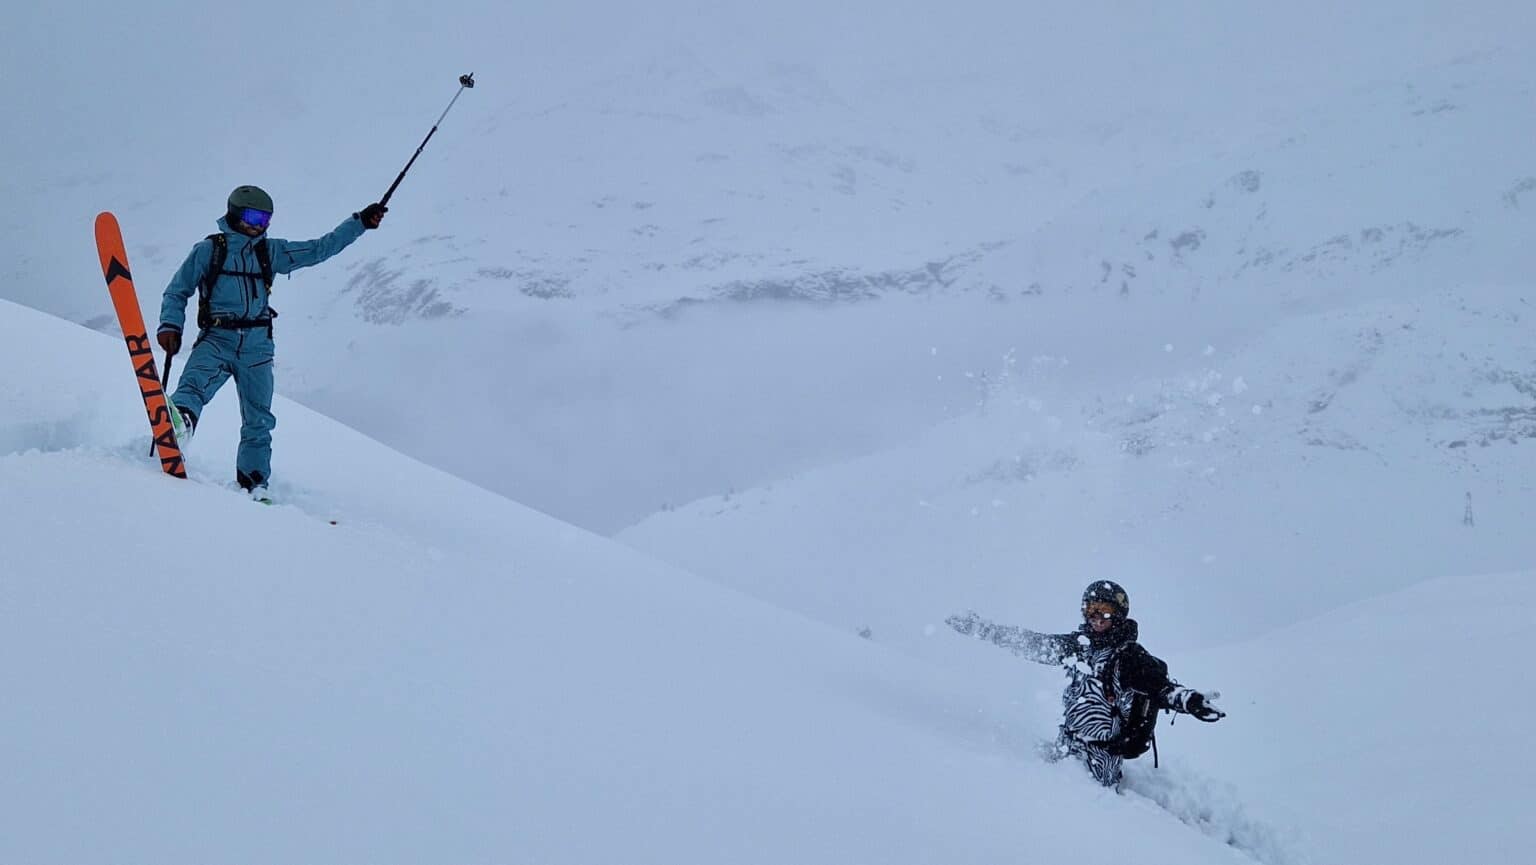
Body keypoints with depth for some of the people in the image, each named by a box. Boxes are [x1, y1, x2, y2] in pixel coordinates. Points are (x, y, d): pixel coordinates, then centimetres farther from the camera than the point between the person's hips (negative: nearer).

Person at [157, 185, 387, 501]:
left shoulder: (271, 252, 14)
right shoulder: (208, 249, 6)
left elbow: (320, 249, 19)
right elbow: (177, 291, 11)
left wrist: (360, 222, 16)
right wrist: (170, 326, -5)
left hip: (256, 346, 3)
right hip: (217, 339, -3)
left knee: (258, 421, 2)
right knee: (196, 380, -34)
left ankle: (254, 481, 11)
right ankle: (181, 420, -62)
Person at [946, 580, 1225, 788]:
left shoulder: (1131, 656, -5)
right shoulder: (1078, 644, 10)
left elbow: (1162, 687, -17)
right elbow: (1030, 643, 14)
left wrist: (1190, 700, -40)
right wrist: (974, 625, 13)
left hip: (1102, 752, -5)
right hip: (1066, 744, 5)